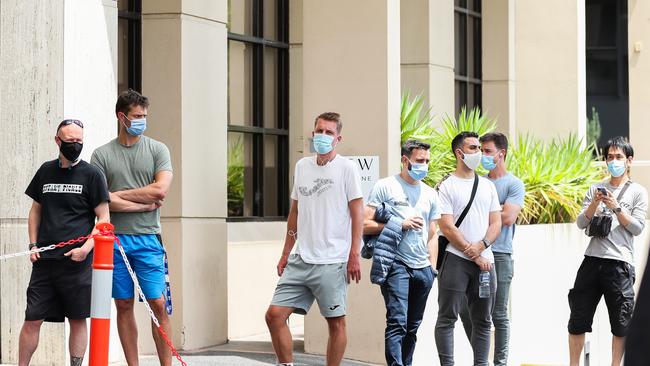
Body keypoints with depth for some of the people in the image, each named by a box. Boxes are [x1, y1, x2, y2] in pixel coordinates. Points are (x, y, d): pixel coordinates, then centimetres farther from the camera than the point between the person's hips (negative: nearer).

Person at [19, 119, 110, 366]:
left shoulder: (91, 174, 1)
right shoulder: (46, 171, 12)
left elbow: (103, 219, 0)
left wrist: (86, 248, -13)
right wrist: (33, 246, 8)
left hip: (77, 261, -3)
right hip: (45, 260, 3)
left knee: (78, 319, 2)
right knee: (32, 319, -1)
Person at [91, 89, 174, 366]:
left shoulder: (157, 150, 6)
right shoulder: (102, 155, 5)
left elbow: (161, 190, -8)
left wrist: (119, 194, -5)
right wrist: (143, 204, -7)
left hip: (148, 239, -1)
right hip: (115, 239, 1)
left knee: (158, 304, -4)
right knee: (124, 306, 5)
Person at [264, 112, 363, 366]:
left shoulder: (346, 168, -3)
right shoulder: (302, 166, 14)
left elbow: (357, 213, -5)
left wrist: (354, 255, -12)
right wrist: (286, 254, 17)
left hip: (332, 261, -5)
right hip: (301, 259, 6)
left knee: (336, 322, 1)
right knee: (274, 315, -1)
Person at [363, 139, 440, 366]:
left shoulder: (430, 194, 17)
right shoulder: (386, 187, 0)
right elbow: (366, 225, -5)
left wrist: (433, 267, 12)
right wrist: (400, 224, -12)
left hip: (423, 269, 6)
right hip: (396, 264, -6)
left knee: (412, 327, 9)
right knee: (397, 323, -16)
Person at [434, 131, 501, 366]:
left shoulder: (487, 186, 15)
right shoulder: (446, 186, -1)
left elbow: (496, 223, 10)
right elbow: (447, 227, -8)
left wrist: (481, 246, -9)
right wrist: (473, 255, -10)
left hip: (485, 260, 5)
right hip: (456, 259, -5)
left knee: (482, 320, 7)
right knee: (447, 318, -5)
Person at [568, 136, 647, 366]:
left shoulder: (638, 192, 6)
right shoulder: (596, 189, 15)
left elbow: (637, 227, -2)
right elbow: (581, 223, 8)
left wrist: (616, 207, -12)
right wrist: (595, 203, -7)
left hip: (620, 263, -3)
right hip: (592, 260, 3)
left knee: (621, 324, 0)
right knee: (578, 320, 4)